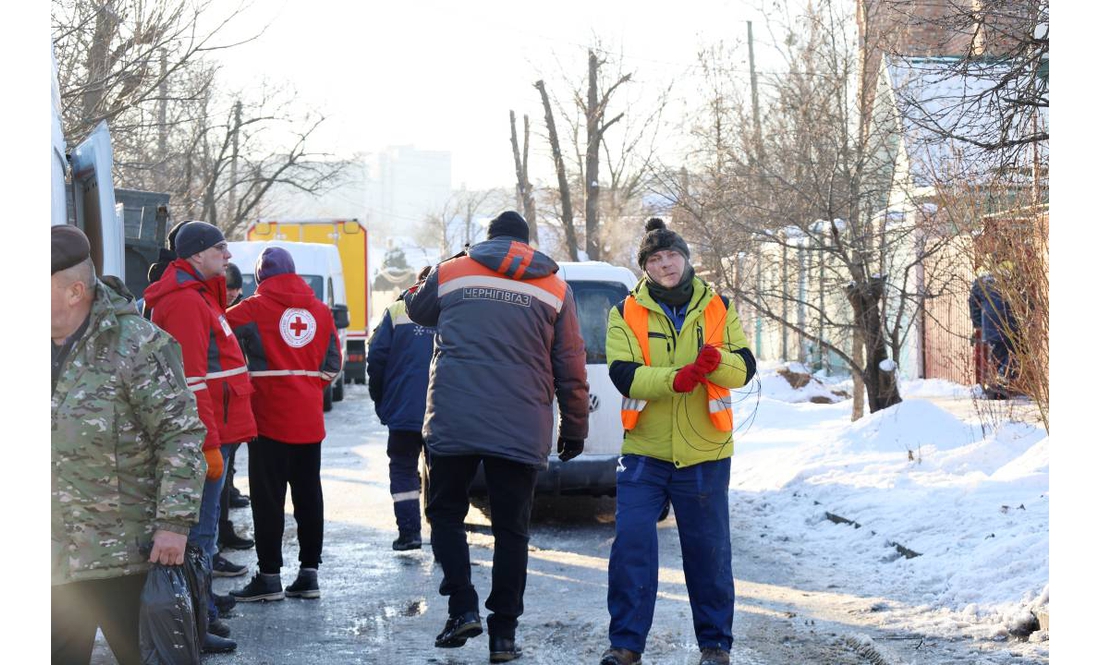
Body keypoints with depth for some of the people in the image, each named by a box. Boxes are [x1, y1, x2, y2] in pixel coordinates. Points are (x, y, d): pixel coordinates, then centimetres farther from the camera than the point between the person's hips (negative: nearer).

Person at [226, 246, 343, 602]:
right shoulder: (320, 310, 8)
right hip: (310, 421, 5)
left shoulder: (254, 309, -6)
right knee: (309, 496, 10)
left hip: (270, 419, -5)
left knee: (268, 498, 0)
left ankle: (269, 575, 0)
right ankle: (308, 573, 13)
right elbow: (333, 364, 11)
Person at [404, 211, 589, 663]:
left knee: (445, 513, 15)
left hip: (453, 422, -1)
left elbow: (418, 311, 26)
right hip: (522, 432, 1)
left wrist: (421, 284, 44)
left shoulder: (449, 273, 6)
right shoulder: (554, 287, 8)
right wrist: (574, 429, 16)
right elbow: (571, 368, 8)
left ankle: (462, 607, -1)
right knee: (511, 529, 8)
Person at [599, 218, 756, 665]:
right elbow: (624, 375, -11)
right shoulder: (626, 314, 1)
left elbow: (745, 368, -1)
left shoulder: (717, 308, 6)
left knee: (708, 550, 7)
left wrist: (717, 361, -23)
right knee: (631, 543, -8)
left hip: (705, 453, 1)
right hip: (643, 452, -1)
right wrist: (675, 378, -27)